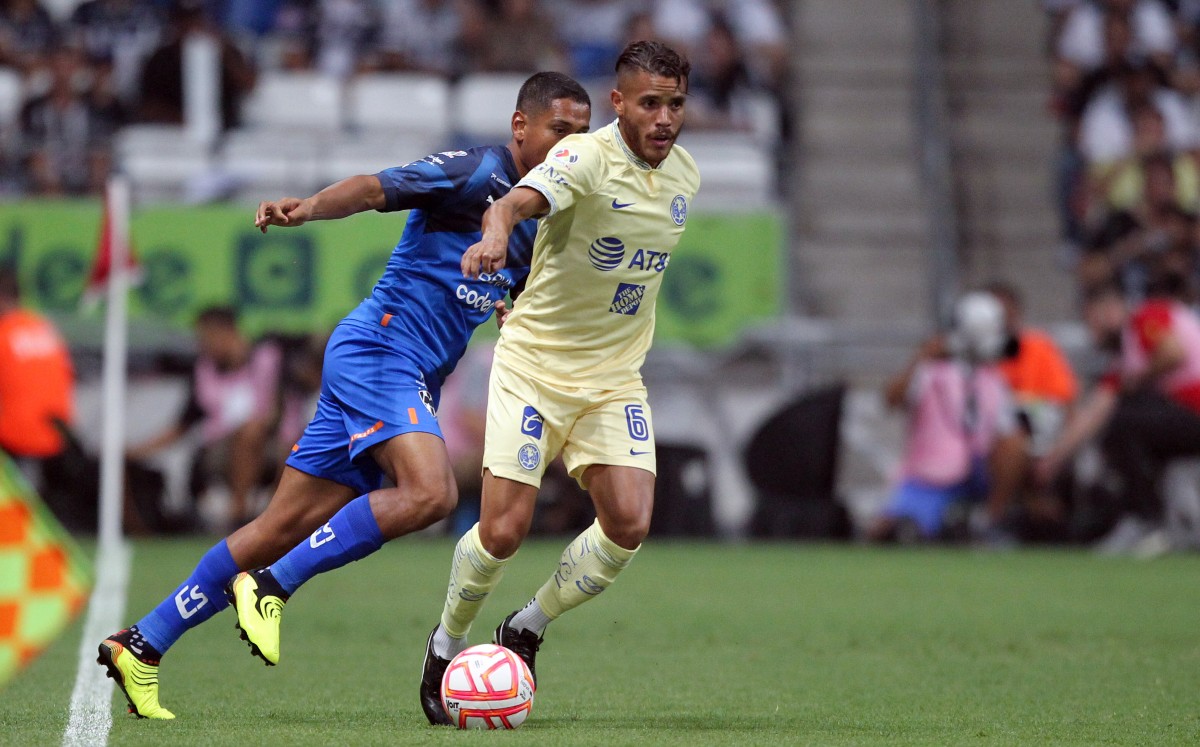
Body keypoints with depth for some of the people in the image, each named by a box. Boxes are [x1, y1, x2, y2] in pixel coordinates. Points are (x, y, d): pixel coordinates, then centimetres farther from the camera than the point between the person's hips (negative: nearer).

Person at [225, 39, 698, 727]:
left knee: (629, 523, -12)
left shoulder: (686, 174, 3)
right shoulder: (587, 158, -19)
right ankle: (448, 644, 17)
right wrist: (498, 232, -62)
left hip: (615, 379, 5)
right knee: (505, 527, -12)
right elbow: (521, 201, -40)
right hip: (534, 364, -5)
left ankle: (527, 630, 12)